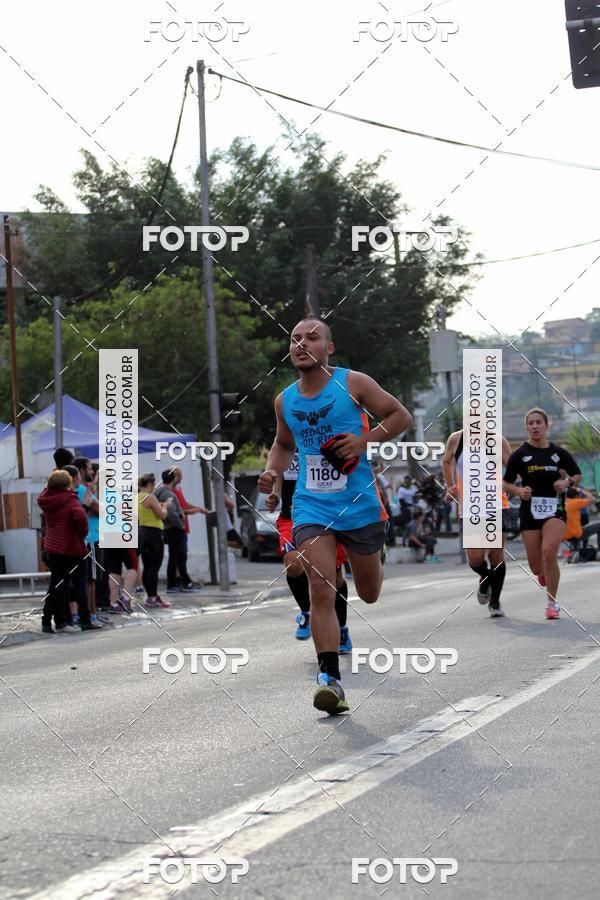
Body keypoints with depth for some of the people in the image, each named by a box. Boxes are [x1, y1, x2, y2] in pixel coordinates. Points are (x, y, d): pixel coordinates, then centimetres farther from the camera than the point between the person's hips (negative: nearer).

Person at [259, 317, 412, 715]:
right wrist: (272, 472, 5)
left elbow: (401, 415, 0)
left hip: (359, 503, -1)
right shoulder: (285, 401, 7)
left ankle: (376, 561, 53)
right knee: (321, 591, -17)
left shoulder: (352, 383, -5)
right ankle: (331, 679, -17)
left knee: (370, 593, 15)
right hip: (311, 507, 1)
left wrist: (365, 440, -15)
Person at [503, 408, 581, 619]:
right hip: (530, 511, 1)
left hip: (555, 508, -1)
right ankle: (544, 574, 43)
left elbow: (577, 475, 14)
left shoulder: (559, 453, 2)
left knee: (549, 552, -24)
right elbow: (506, 484, 4)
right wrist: (519, 491, -16)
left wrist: (567, 482, -8)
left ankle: (552, 603, -10)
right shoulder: (519, 455, -1)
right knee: (536, 566, 2)